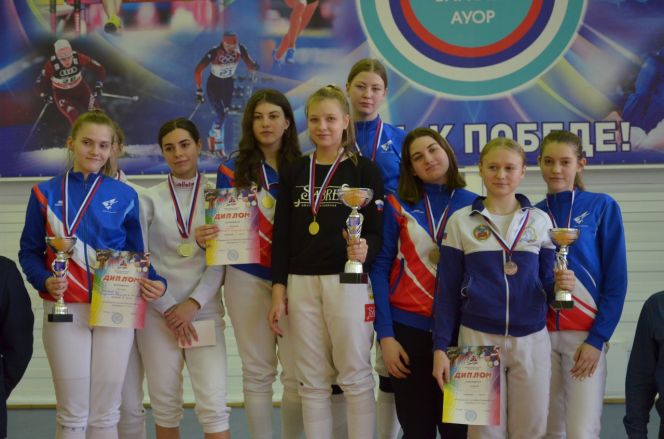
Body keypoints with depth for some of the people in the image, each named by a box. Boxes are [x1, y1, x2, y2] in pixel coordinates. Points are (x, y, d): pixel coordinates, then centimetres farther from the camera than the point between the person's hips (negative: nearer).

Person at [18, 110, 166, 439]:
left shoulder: (124, 196, 6)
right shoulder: (46, 193, 3)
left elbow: (135, 252, 10)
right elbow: (29, 251, 4)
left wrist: (154, 282, -9)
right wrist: (45, 281, -15)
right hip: (66, 310, -1)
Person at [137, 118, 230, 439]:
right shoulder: (150, 199, 6)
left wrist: (194, 303, -11)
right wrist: (168, 307, -6)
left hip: (204, 310, -1)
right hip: (158, 312, 1)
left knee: (213, 404, -8)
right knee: (164, 404, 5)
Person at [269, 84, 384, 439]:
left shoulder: (364, 170, 0)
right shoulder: (292, 173, 9)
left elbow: (377, 231, -3)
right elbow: (281, 236, 9)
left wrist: (365, 249, -25)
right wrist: (278, 292, 3)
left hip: (348, 282, -3)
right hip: (301, 284, 4)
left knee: (355, 378, 2)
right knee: (312, 382, 10)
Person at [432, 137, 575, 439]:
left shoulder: (540, 221, 4)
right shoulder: (461, 221, 0)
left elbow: (546, 283, 10)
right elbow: (447, 290, 2)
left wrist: (561, 284, -13)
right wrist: (440, 347, -4)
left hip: (532, 341, 1)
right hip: (478, 338, -1)